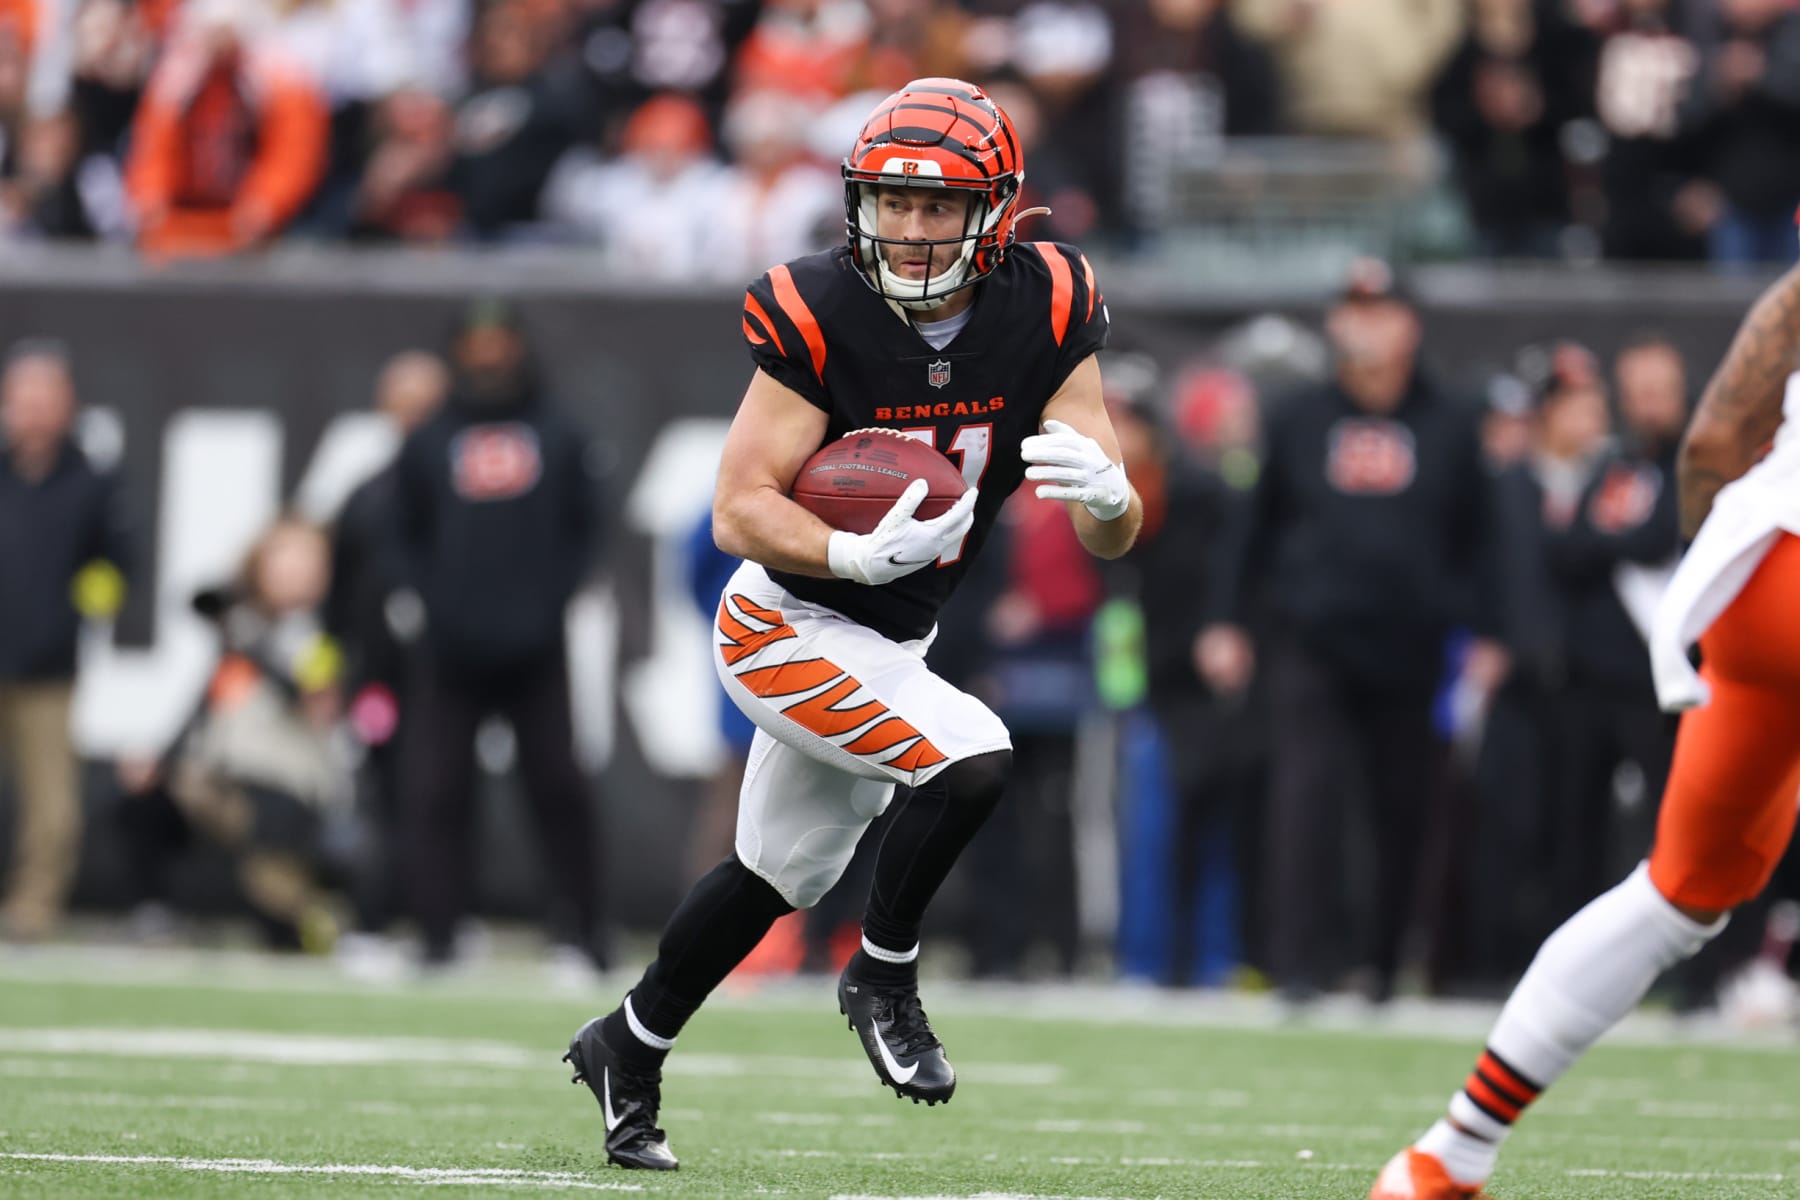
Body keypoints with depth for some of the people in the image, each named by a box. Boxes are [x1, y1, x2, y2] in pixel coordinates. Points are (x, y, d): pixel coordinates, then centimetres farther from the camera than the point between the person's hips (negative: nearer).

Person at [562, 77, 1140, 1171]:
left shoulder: (1043, 315, -11)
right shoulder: (820, 316, -22)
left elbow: (1113, 540, -11)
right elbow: (739, 511, -21)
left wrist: (1105, 493, -35)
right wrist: (860, 556, -37)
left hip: (889, 645, 6)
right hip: (789, 627, -6)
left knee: (777, 874, 21)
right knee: (973, 759, -26)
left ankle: (629, 1049, 41)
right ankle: (884, 976, -2)